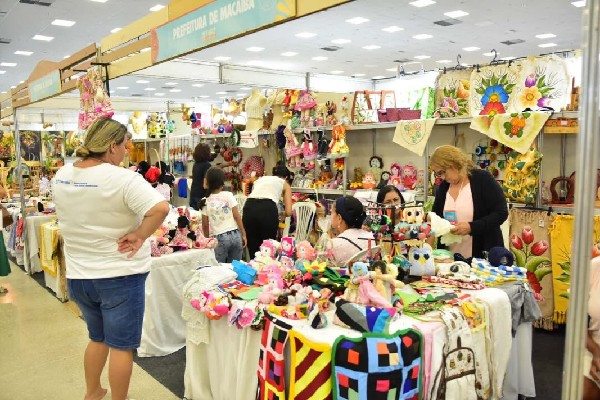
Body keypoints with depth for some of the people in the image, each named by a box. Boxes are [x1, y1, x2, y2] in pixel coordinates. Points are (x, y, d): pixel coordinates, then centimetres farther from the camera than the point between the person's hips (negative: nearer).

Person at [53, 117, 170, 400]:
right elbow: (160, 209, -34)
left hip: (78, 275, 7)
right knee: (121, 345, 10)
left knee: (97, 338, 27)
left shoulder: (61, 176, 2)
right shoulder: (123, 179, -21)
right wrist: (139, 236, -20)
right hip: (119, 276, -7)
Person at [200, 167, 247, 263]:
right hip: (235, 235, 2)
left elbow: (205, 226, 1)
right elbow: (237, 217, -2)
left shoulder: (205, 201, -3)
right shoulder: (229, 195, -2)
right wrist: (243, 235, 7)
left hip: (219, 238, -2)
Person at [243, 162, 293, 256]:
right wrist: (276, 213, 38)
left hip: (249, 208, 3)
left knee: (253, 250, 13)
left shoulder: (259, 179, 34)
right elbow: (288, 212, 16)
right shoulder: (285, 184, 25)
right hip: (268, 210, -3)